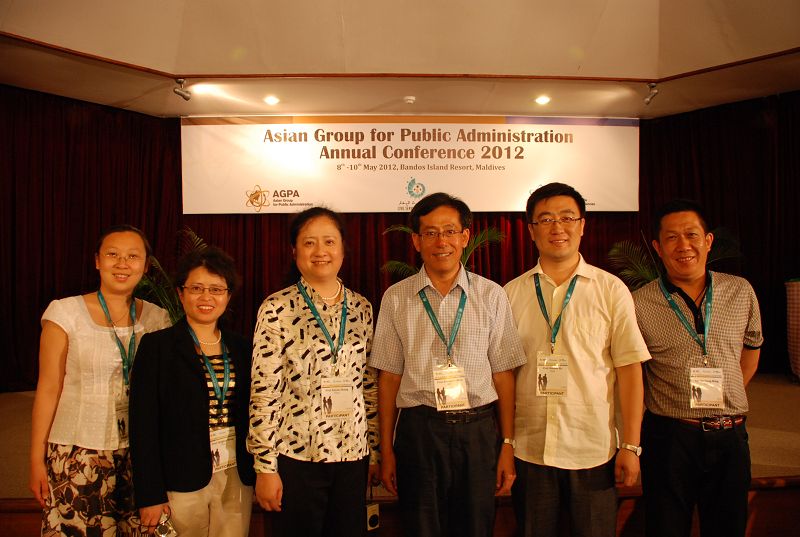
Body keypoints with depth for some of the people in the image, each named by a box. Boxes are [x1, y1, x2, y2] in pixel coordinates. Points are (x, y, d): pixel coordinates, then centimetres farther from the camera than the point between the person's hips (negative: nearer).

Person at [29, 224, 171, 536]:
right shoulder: (65, 312, -6)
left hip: (138, 452, 2)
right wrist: (37, 460, -1)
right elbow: (48, 389, -3)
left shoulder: (157, 318, 1)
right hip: (78, 453, -2)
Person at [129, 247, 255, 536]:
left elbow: (251, 416, 10)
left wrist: (260, 475, 5)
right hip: (182, 481, -3)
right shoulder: (157, 345, -5)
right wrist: (150, 495, -11)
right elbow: (143, 425, -8)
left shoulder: (241, 348, 6)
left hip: (237, 479, 3)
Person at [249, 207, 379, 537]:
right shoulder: (277, 309, -8)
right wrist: (265, 466, -9)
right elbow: (264, 392, -9)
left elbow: (370, 386, 9)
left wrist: (374, 449, 10)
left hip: (353, 454, 4)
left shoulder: (361, 308, 4)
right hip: (297, 455, -4)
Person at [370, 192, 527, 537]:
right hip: (418, 429, 0)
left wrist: (508, 444, 0)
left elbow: (503, 374, 2)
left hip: (479, 431, 1)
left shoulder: (491, 295, 1)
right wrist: (386, 450, 3)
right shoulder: (396, 298, 1)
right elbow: (389, 376, 3)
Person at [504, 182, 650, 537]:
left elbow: (629, 368, -3)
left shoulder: (611, 290, -2)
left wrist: (631, 446, -5)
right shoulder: (511, 294, 2)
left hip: (594, 451, -1)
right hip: (528, 451, 2)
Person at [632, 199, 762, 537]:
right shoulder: (639, 304, -8)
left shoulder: (741, 292, 3)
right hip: (669, 437, -3)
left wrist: (726, 398, 12)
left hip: (730, 436, 3)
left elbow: (751, 348, 19)